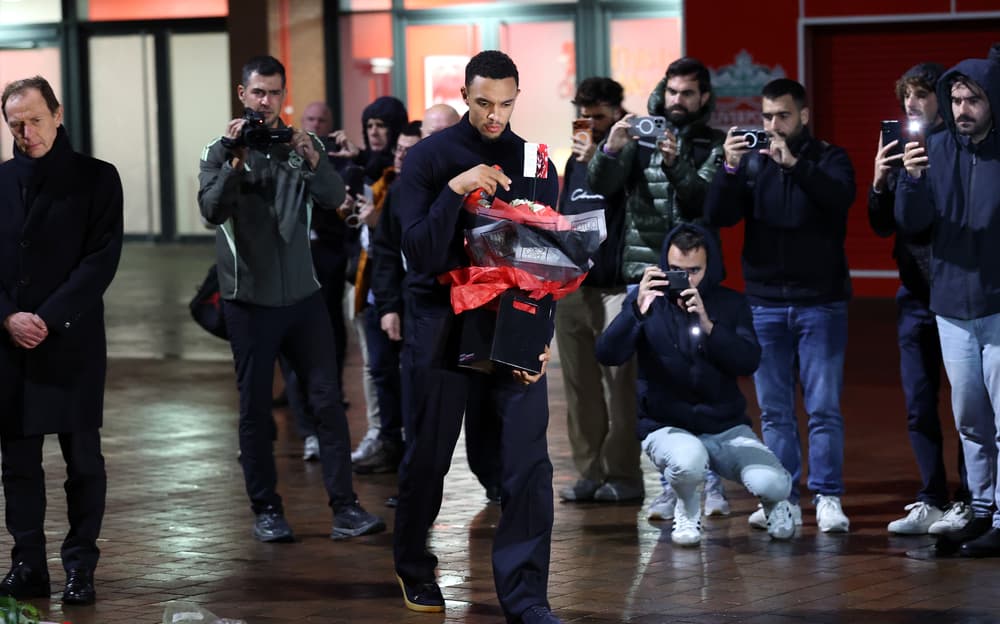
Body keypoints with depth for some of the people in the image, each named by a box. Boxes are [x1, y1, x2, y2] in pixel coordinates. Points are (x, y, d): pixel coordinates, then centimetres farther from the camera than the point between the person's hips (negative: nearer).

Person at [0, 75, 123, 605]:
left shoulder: (96, 179, 0)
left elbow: (102, 259, -7)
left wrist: (48, 319, -14)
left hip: (72, 341, -3)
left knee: (82, 457, 2)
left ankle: (80, 567, 9)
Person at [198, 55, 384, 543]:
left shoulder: (301, 145, 6)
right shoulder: (220, 152, 0)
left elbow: (334, 199, -9)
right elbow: (212, 210, -16)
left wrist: (311, 160, -26)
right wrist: (235, 161, -27)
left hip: (302, 296, 2)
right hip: (250, 299, -2)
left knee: (328, 401, -3)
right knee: (255, 408, 4)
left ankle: (344, 507, -2)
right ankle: (265, 509, 13)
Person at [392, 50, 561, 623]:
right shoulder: (430, 157, -3)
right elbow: (420, 254, -11)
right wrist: (455, 190, -23)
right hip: (443, 320, -1)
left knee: (529, 463, -8)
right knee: (430, 453, 7)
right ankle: (414, 568, 31)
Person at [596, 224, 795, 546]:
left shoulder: (731, 304, 2)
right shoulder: (647, 300, -2)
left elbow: (749, 362, -12)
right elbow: (608, 355, -15)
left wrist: (708, 326, -27)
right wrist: (637, 311, -31)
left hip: (727, 427, 2)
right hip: (667, 427, -2)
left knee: (771, 483, -24)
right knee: (689, 459, -37)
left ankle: (773, 503, 17)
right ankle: (687, 510, 0)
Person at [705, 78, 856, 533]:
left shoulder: (828, 159, 2)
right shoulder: (751, 162, 7)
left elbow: (840, 197, -19)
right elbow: (717, 215, -3)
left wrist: (794, 163, -30)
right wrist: (730, 168, -18)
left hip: (820, 303, -2)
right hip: (765, 303, 2)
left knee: (824, 407, -5)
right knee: (774, 411, 5)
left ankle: (828, 499, -2)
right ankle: (783, 500, 9)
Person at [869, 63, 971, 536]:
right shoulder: (899, 152, 10)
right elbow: (883, 226, 10)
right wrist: (879, 182, -7)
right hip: (916, 293, 6)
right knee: (919, 404, 7)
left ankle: (967, 502, 3)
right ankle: (931, 501, 13)